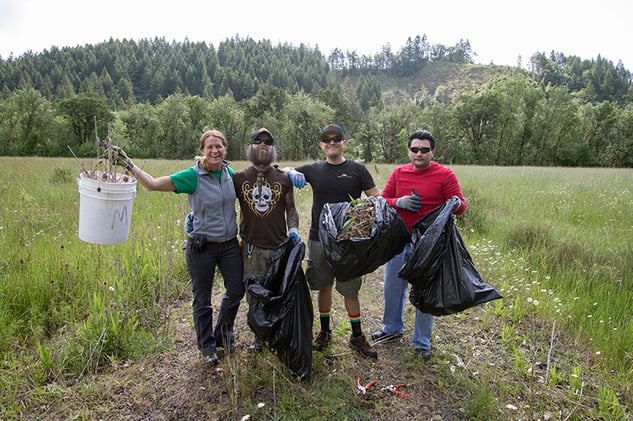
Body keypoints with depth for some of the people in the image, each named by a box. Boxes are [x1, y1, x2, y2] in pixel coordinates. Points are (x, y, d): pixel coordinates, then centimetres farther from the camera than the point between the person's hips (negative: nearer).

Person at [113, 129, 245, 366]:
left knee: (236, 289, 15)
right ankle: (207, 346, 32)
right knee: (202, 299, 10)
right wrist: (128, 165, -21)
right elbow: (153, 184, -15)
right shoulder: (192, 177, -14)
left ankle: (222, 333, 40)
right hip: (202, 247, -4)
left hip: (230, 244, 5)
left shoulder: (230, 173, 0)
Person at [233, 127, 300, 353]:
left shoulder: (284, 178, 4)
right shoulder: (238, 177, 2)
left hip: (280, 247, 0)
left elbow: (291, 209, 10)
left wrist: (293, 229, -7)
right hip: (251, 247, 0)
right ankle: (259, 336, 29)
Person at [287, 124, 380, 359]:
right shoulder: (313, 170, 4)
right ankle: (324, 331, 32)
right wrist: (292, 173, -13)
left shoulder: (357, 169, -1)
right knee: (323, 286, 14)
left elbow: (377, 200, 1)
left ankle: (357, 337, 23)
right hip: (319, 239, 2)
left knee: (350, 289, 6)